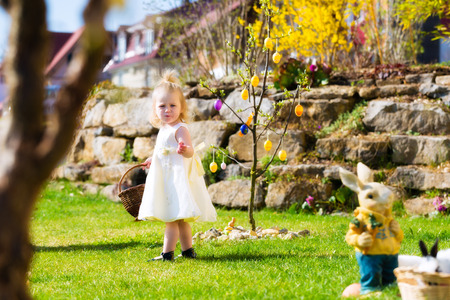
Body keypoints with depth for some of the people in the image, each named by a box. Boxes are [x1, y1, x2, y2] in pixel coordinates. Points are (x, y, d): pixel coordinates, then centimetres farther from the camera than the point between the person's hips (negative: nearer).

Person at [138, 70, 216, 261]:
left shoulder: (180, 129, -15)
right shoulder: (164, 130, 14)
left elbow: (190, 152, -29)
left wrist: (184, 149, -50)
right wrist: (154, 160, 39)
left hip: (177, 178, -10)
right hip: (167, 179, 10)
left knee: (172, 216, -10)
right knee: (180, 218, 15)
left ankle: (167, 253, -9)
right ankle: (188, 250, 23)